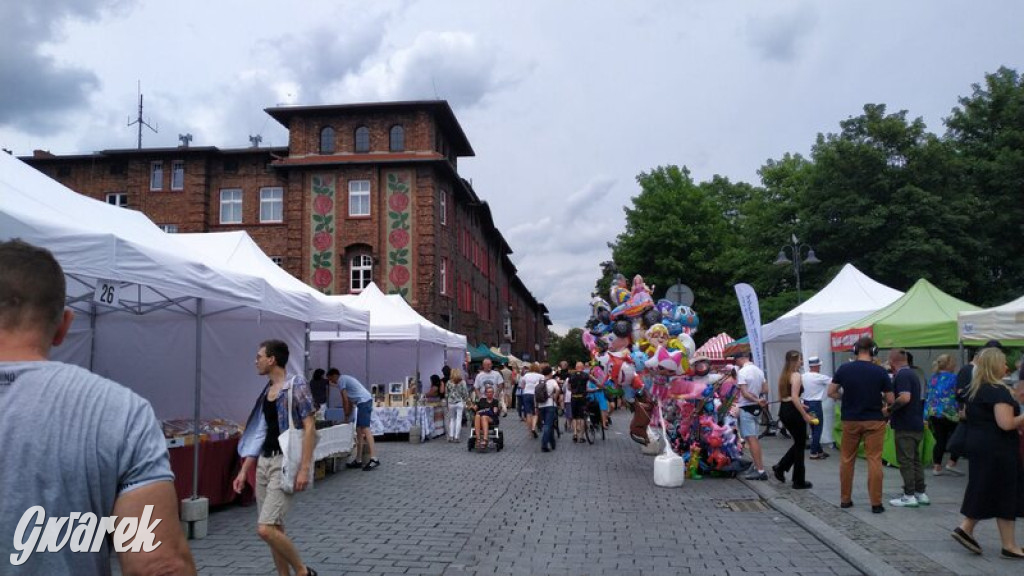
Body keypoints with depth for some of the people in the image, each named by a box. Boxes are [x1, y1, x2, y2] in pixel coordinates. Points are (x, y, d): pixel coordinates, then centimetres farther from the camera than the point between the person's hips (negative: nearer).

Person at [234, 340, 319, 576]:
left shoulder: (296, 385, -10)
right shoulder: (266, 391, 13)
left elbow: (309, 428, -15)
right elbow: (259, 434, 17)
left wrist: (305, 468, -21)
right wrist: (244, 471, 15)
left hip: (285, 462, -8)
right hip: (264, 463, 8)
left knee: (265, 529, -12)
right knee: (275, 528, 10)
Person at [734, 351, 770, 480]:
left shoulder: (742, 372, -15)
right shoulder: (759, 371, 7)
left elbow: (744, 393, -20)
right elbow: (763, 390, 13)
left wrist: (757, 400, -20)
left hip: (746, 407, -8)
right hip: (756, 407, 8)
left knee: (751, 439, -7)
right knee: (754, 438, 16)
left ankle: (760, 470, -10)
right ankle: (758, 466, 21)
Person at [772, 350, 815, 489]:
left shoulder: (783, 375, 13)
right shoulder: (796, 375, -14)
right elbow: (794, 398, -23)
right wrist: (805, 414, -21)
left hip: (783, 411, 9)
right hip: (793, 412, -9)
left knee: (798, 443, 20)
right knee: (800, 445, 3)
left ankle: (780, 467, 14)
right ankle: (799, 481, 10)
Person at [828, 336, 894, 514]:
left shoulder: (844, 369, -5)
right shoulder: (880, 371, -8)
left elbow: (831, 392, 0)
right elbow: (890, 399, -4)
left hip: (850, 420, 2)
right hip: (874, 421, -1)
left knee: (846, 460, 12)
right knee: (874, 461, 2)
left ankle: (845, 499, 17)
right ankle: (876, 503, 3)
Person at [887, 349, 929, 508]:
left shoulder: (902, 375, -17)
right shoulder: (912, 373, 15)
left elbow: (905, 398, -29)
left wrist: (889, 409, -16)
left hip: (905, 426, -10)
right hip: (916, 424, 10)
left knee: (905, 461, -3)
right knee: (915, 459, 14)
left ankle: (909, 496, 0)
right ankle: (921, 493, 18)